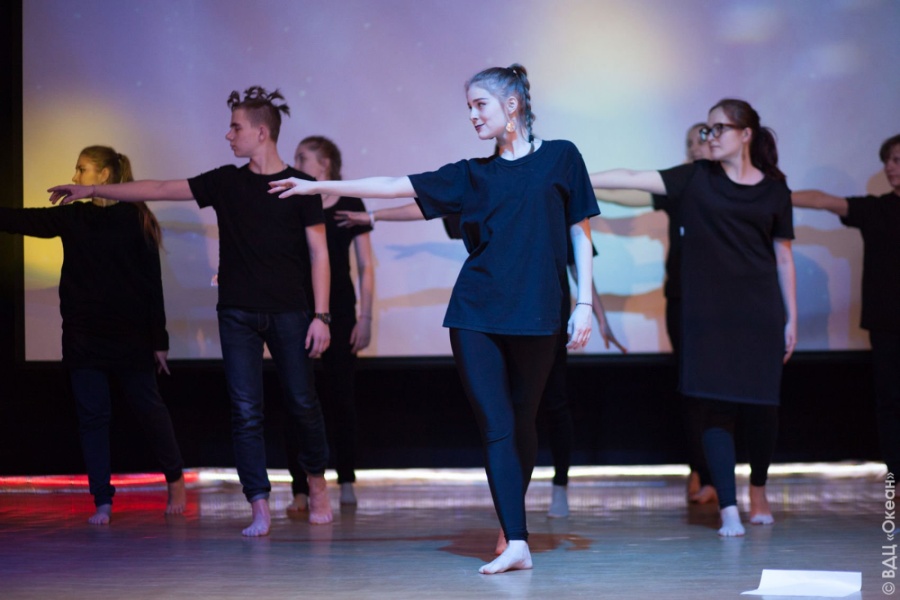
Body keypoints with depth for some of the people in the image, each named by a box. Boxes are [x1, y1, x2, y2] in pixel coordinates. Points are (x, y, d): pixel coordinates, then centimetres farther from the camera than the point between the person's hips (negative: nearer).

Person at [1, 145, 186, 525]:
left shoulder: (136, 220, -3)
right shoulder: (72, 217, 8)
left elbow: (152, 283, -3)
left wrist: (159, 339, -5)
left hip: (130, 335, -4)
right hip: (82, 334, 4)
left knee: (148, 408, 3)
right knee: (92, 415, 1)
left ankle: (175, 482, 23)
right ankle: (102, 502, 6)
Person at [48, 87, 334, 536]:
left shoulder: (300, 187, -1)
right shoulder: (225, 182, 7)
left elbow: (319, 253, -2)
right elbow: (159, 189, 9)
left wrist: (321, 315, -8)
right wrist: (92, 190, 8)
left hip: (288, 313, -2)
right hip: (238, 314, 2)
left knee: (302, 403, 2)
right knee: (245, 411, -4)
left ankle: (317, 486, 26)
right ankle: (259, 508, -2)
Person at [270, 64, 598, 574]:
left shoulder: (559, 158, 5)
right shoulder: (472, 175, 12)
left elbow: (581, 235, 5)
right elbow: (394, 185, 10)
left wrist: (585, 303, -2)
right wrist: (320, 186, 7)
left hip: (537, 316, -2)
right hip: (478, 314, 2)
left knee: (522, 423, 6)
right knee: (495, 426, -7)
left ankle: (513, 524, 25)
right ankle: (516, 542, -10)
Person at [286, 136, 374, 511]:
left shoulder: (349, 206, 1)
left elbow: (366, 267, 1)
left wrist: (365, 317, -5)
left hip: (339, 311, -1)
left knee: (341, 394, 4)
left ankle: (346, 480, 19)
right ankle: (301, 489, -1)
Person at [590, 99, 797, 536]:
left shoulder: (774, 190, 6)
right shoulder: (695, 179, 5)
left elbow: (783, 258, 9)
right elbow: (634, 179, -3)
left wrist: (791, 320, 8)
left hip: (760, 312, 1)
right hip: (707, 314, 0)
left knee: (760, 405, 1)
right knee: (714, 407, -7)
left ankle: (758, 491, 27)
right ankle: (728, 509, -5)